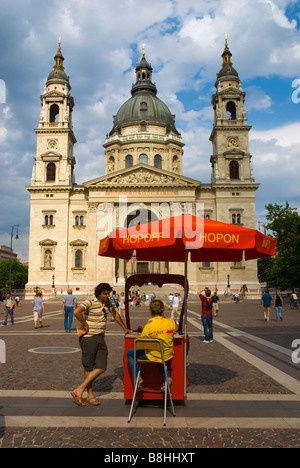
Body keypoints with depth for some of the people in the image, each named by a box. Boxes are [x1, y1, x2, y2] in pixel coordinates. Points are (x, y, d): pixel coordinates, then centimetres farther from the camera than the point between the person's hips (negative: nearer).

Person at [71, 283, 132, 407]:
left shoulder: (107, 301, 10)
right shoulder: (90, 301, -14)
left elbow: (115, 314, 22)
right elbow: (77, 312, -30)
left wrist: (125, 328, 24)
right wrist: (85, 325, -18)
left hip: (100, 338, 7)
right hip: (89, 338, -7)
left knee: (101, 367, -2)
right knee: (89, 368, 3)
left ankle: (79, 390, 4)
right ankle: (90, 395, 17)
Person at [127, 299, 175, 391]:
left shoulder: (149, 326, -22)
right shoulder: (171, 322, -10)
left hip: (152, 356, -4)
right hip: (167, 356, 4)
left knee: (129, 353, 16)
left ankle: (137, 379, 10)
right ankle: (167, 378, 17)